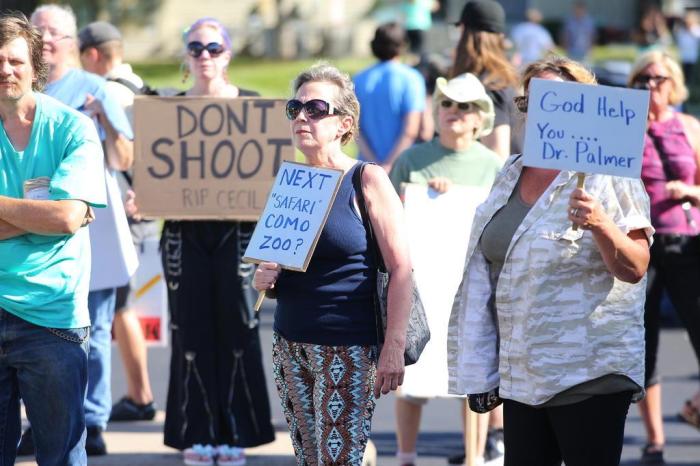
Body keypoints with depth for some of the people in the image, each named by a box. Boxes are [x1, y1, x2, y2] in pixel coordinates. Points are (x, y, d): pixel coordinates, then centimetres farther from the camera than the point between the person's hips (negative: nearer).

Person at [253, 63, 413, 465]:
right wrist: (264, 279, -1)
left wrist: (394, 347, -15)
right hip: (290, 344, 6)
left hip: (348, 350, -6)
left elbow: (402, 269, -9)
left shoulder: (368, 181, -6)